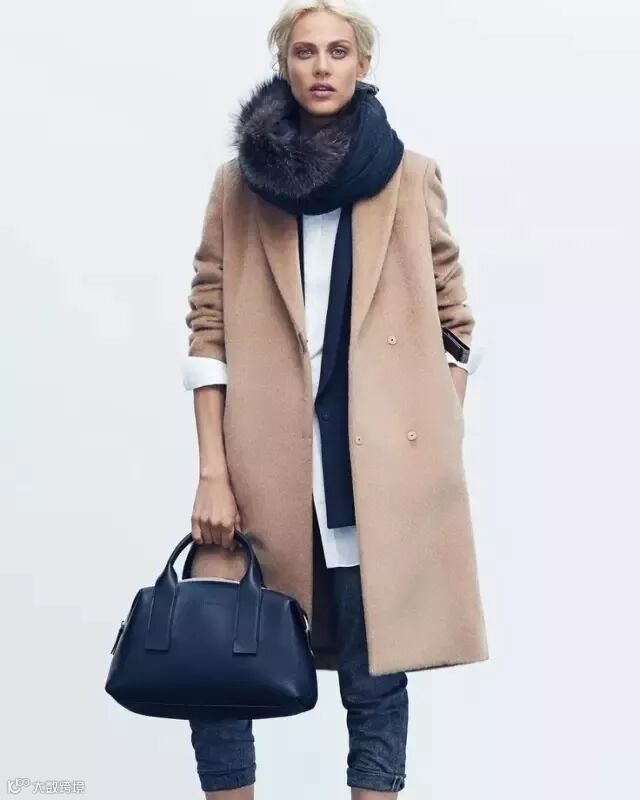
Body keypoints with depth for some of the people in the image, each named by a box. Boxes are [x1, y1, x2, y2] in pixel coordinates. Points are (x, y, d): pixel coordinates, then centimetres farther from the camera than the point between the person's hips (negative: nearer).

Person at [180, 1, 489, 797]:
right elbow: (209, 328, 3)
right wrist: (213, 473, -5)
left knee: (375, 676, 5)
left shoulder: (412, 176, 6)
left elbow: (454, 322, 9)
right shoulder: (240, 179, 7)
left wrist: (443, 450, 2)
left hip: (383, 464, 0)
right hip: (266, 464, 1)